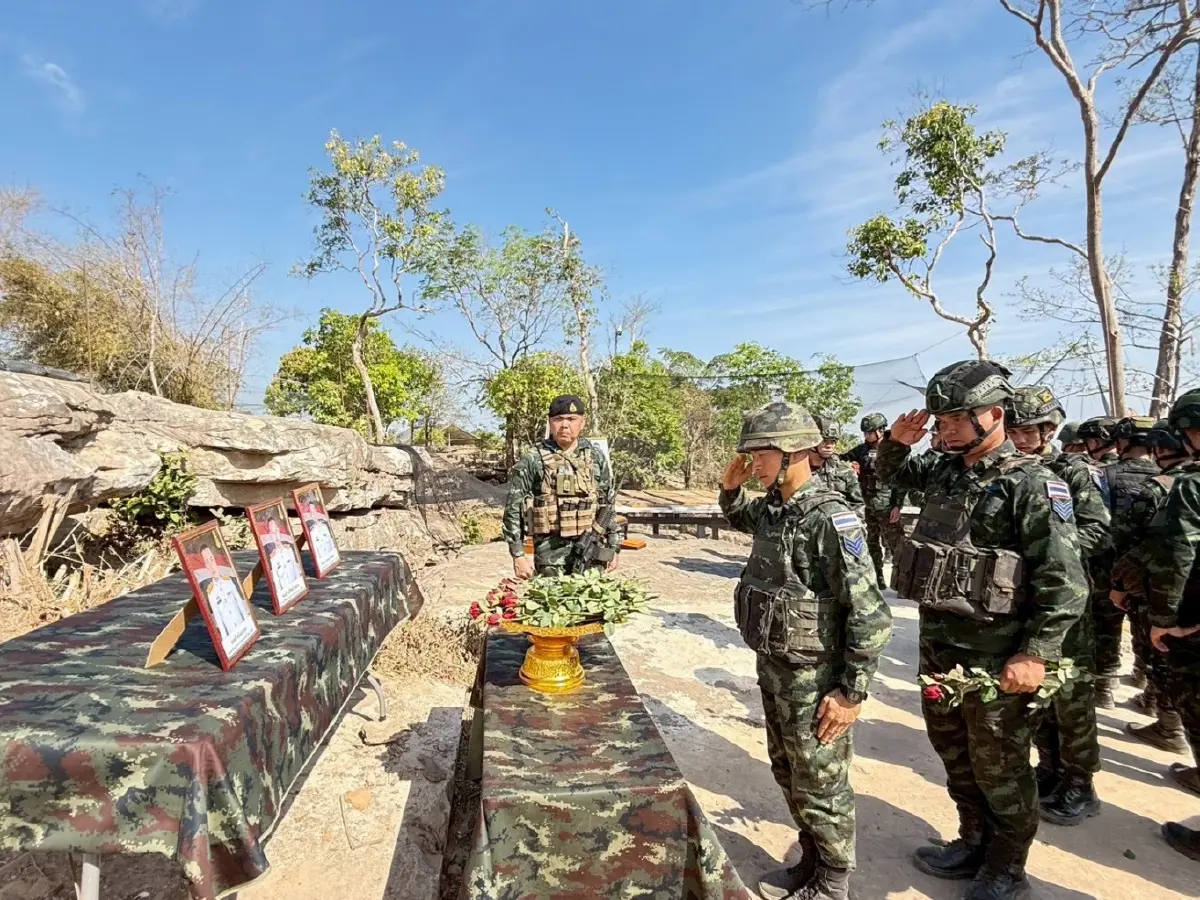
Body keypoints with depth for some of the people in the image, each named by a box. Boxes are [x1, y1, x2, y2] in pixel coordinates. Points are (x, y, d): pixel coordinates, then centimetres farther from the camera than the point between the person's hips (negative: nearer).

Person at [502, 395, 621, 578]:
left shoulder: (596, 457, 7)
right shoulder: (532, 461, -4)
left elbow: (608, 505, 13)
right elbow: (513, 510, -2)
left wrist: (613, 547, 11)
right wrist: (518, 555, -6)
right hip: (551, 552, -3)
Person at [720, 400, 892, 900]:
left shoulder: (829, 519, -24)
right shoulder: (773, 507, 0)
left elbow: (871, 614, -22)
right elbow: (739, 519, 26)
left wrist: (852, 692, -18)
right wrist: (731, 487, 5)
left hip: (813, 679, -8)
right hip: (773, 669, 8)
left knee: (820, 788, 11)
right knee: (789, 776, 23)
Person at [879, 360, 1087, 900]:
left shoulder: (1032, 484, -15)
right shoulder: (943, 472, 5)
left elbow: (1065, 582, -17)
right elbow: (891, 474, 25)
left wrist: (1035, 655, -20)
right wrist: (897, 442, 4)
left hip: (994, 657, -7)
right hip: (938, 645, 7)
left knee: (999, 770, 11)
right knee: (955, 757, 21)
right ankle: (973, 844, 42)